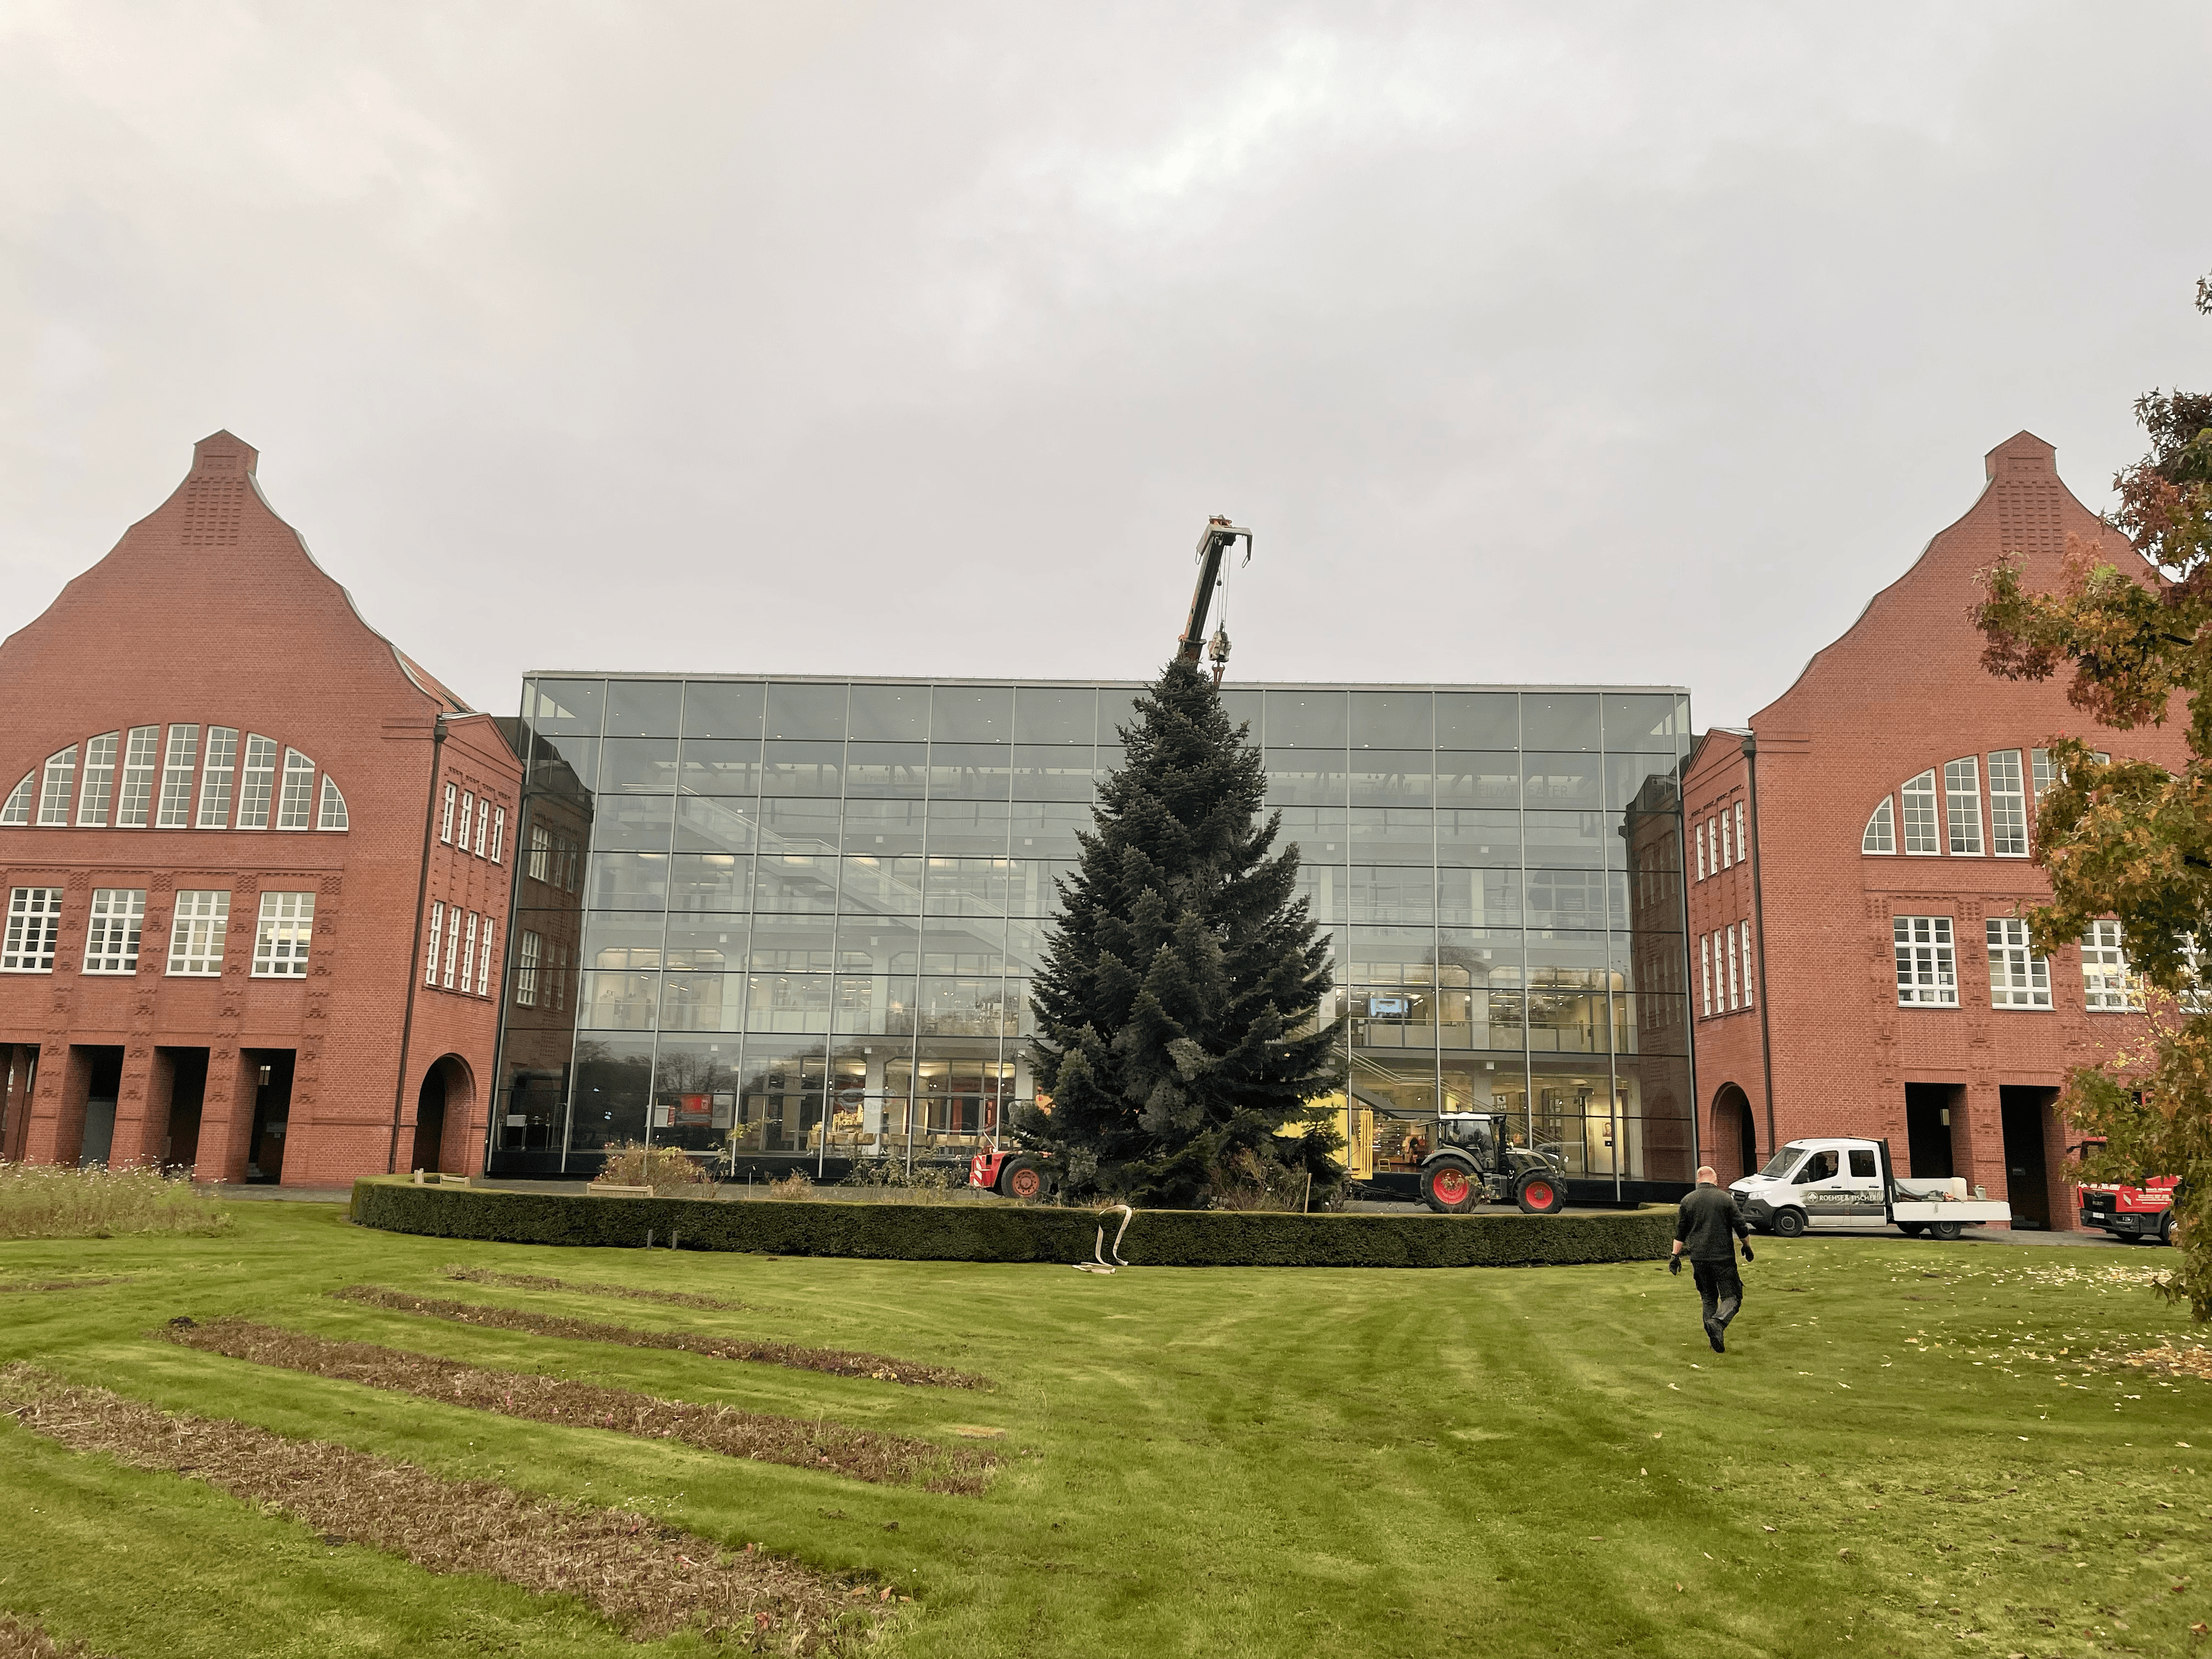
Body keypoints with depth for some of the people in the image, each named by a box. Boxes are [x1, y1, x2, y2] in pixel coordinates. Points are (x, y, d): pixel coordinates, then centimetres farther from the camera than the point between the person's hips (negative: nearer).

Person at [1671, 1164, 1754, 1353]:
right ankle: (1718, 1323, -25)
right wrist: (1748, 1247, 16)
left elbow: (1680, 1233, 7)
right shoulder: (1726, 1199, -2)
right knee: (1731, 1297, 2)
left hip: (1699, 1258, 3)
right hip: (1724, 1257, -3)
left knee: (1708, 1298, 15)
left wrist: (1676, 1256, 12)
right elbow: (1741, 1228, 0)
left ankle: (1714, 1338, 11)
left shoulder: (1687, 1201, 5)